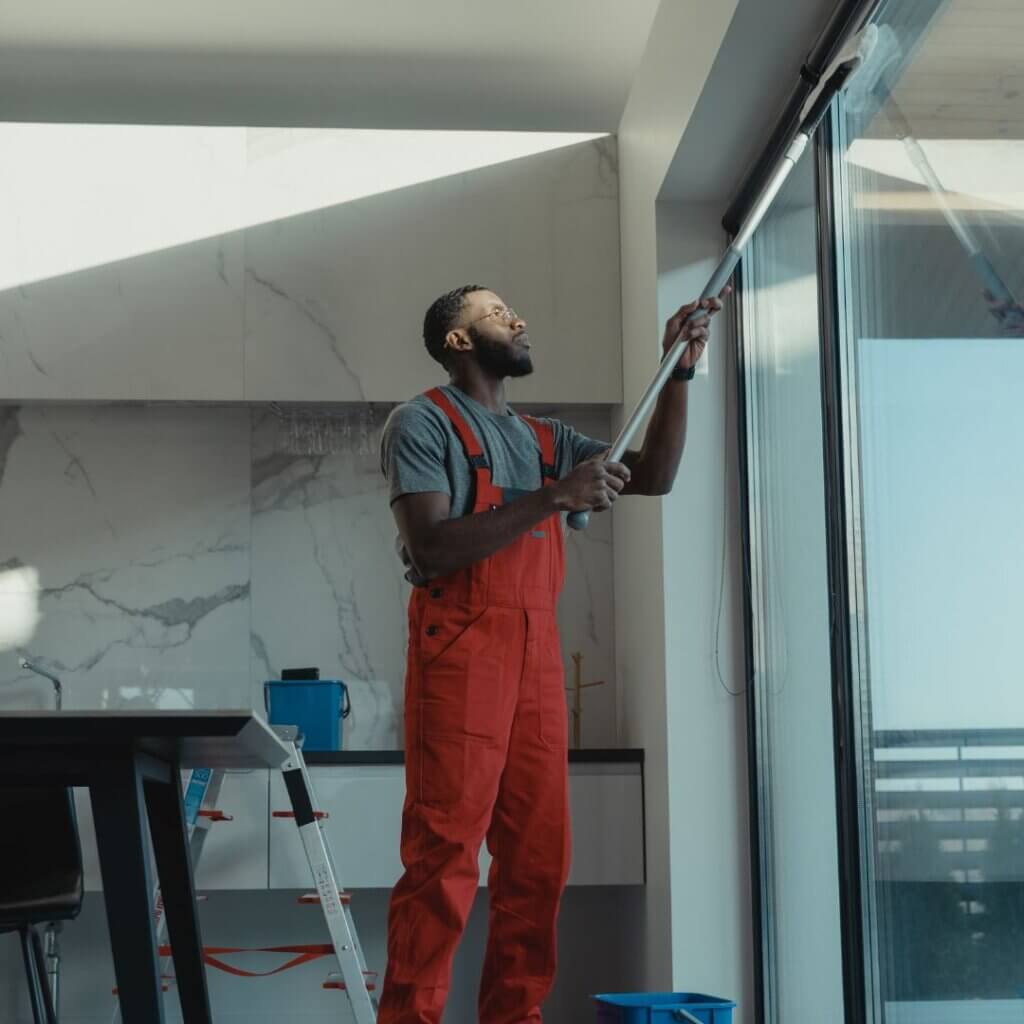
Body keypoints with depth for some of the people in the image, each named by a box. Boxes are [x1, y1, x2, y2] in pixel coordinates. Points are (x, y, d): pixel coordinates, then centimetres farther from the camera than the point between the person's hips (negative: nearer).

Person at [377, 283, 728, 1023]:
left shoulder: (544, 437, 20)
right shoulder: (422, 424, 0)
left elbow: (655, 477, 16)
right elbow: (431, 548, -13)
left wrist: (679, 371, 7)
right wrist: (553, 497, -17)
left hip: (539, 657, 7)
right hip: (460, 653, -7)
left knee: (539, 859, 6)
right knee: (444, 859, -10)